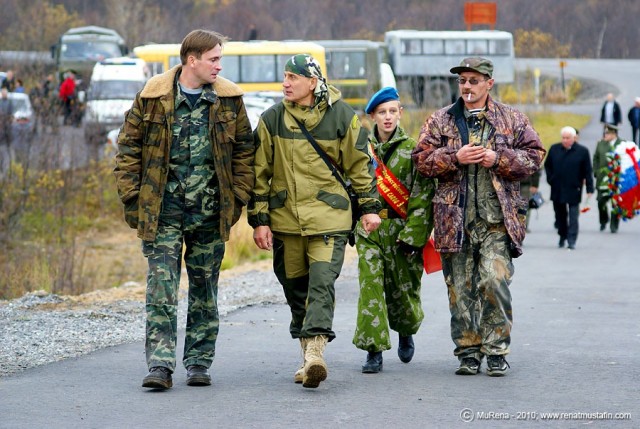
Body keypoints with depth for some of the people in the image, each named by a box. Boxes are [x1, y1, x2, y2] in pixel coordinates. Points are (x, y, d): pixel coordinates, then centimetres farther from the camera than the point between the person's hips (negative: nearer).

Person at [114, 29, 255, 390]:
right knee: (161, 288, -8)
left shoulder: (229, 99, 3)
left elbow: (244, 150, 10)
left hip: (210, 212, 2)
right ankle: (161, 364, -9)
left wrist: (238, 198, 4)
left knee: (205, 289, 9)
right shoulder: (153, 97, -3)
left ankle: (199, 363, 18)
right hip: (163, 211, -2)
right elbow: (129, 147, 3)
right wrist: (132, 197, -2)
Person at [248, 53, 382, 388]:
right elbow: (260, 172, 6)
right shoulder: (272, 119, 4)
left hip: (328, 218, -3)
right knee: (295, 286, 8)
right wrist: (259, 219, 2)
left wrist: (369, 207, 6)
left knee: (322, 283, -16)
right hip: (285, 219, 3)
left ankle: (314, 351, -25)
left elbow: (360, 164, 8)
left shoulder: (341, 115, 0)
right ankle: (309, 357, 19)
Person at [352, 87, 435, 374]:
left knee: (402, 288, 8)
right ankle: (374, 350, -8)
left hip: (401, 229, -2)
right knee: (370, 287, -10)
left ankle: (406, 332, 39)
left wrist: (412, 234, -13)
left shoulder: (411, 149, -3)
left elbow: (423, 195, -6)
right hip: (369, 229, 2)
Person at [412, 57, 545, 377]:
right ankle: (468, 352, 12)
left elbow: (534, 155, 6)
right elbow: (422, 158, 4)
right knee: (460, 287, 3)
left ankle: (496, 350, -2)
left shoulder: (512, 119, 9)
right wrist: (455, 157, -11)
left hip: (497, 218, -2)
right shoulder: (440, 121, 11)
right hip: (455, 217, 2)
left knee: (494, 281, -13)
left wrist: (499, 159, -8)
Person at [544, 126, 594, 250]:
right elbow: (547, 165, 17)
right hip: (557, 189, 4)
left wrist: (589, 189, -7)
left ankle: (571, 240, -3)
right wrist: (550, 179, 5)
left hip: (574, 190, -3)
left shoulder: (582, 151, -4)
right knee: (560, 214, 12)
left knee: (573, 216, -4)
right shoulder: (554, 149, 5)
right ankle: (562, 236, 28)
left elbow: (588, 171, -3)